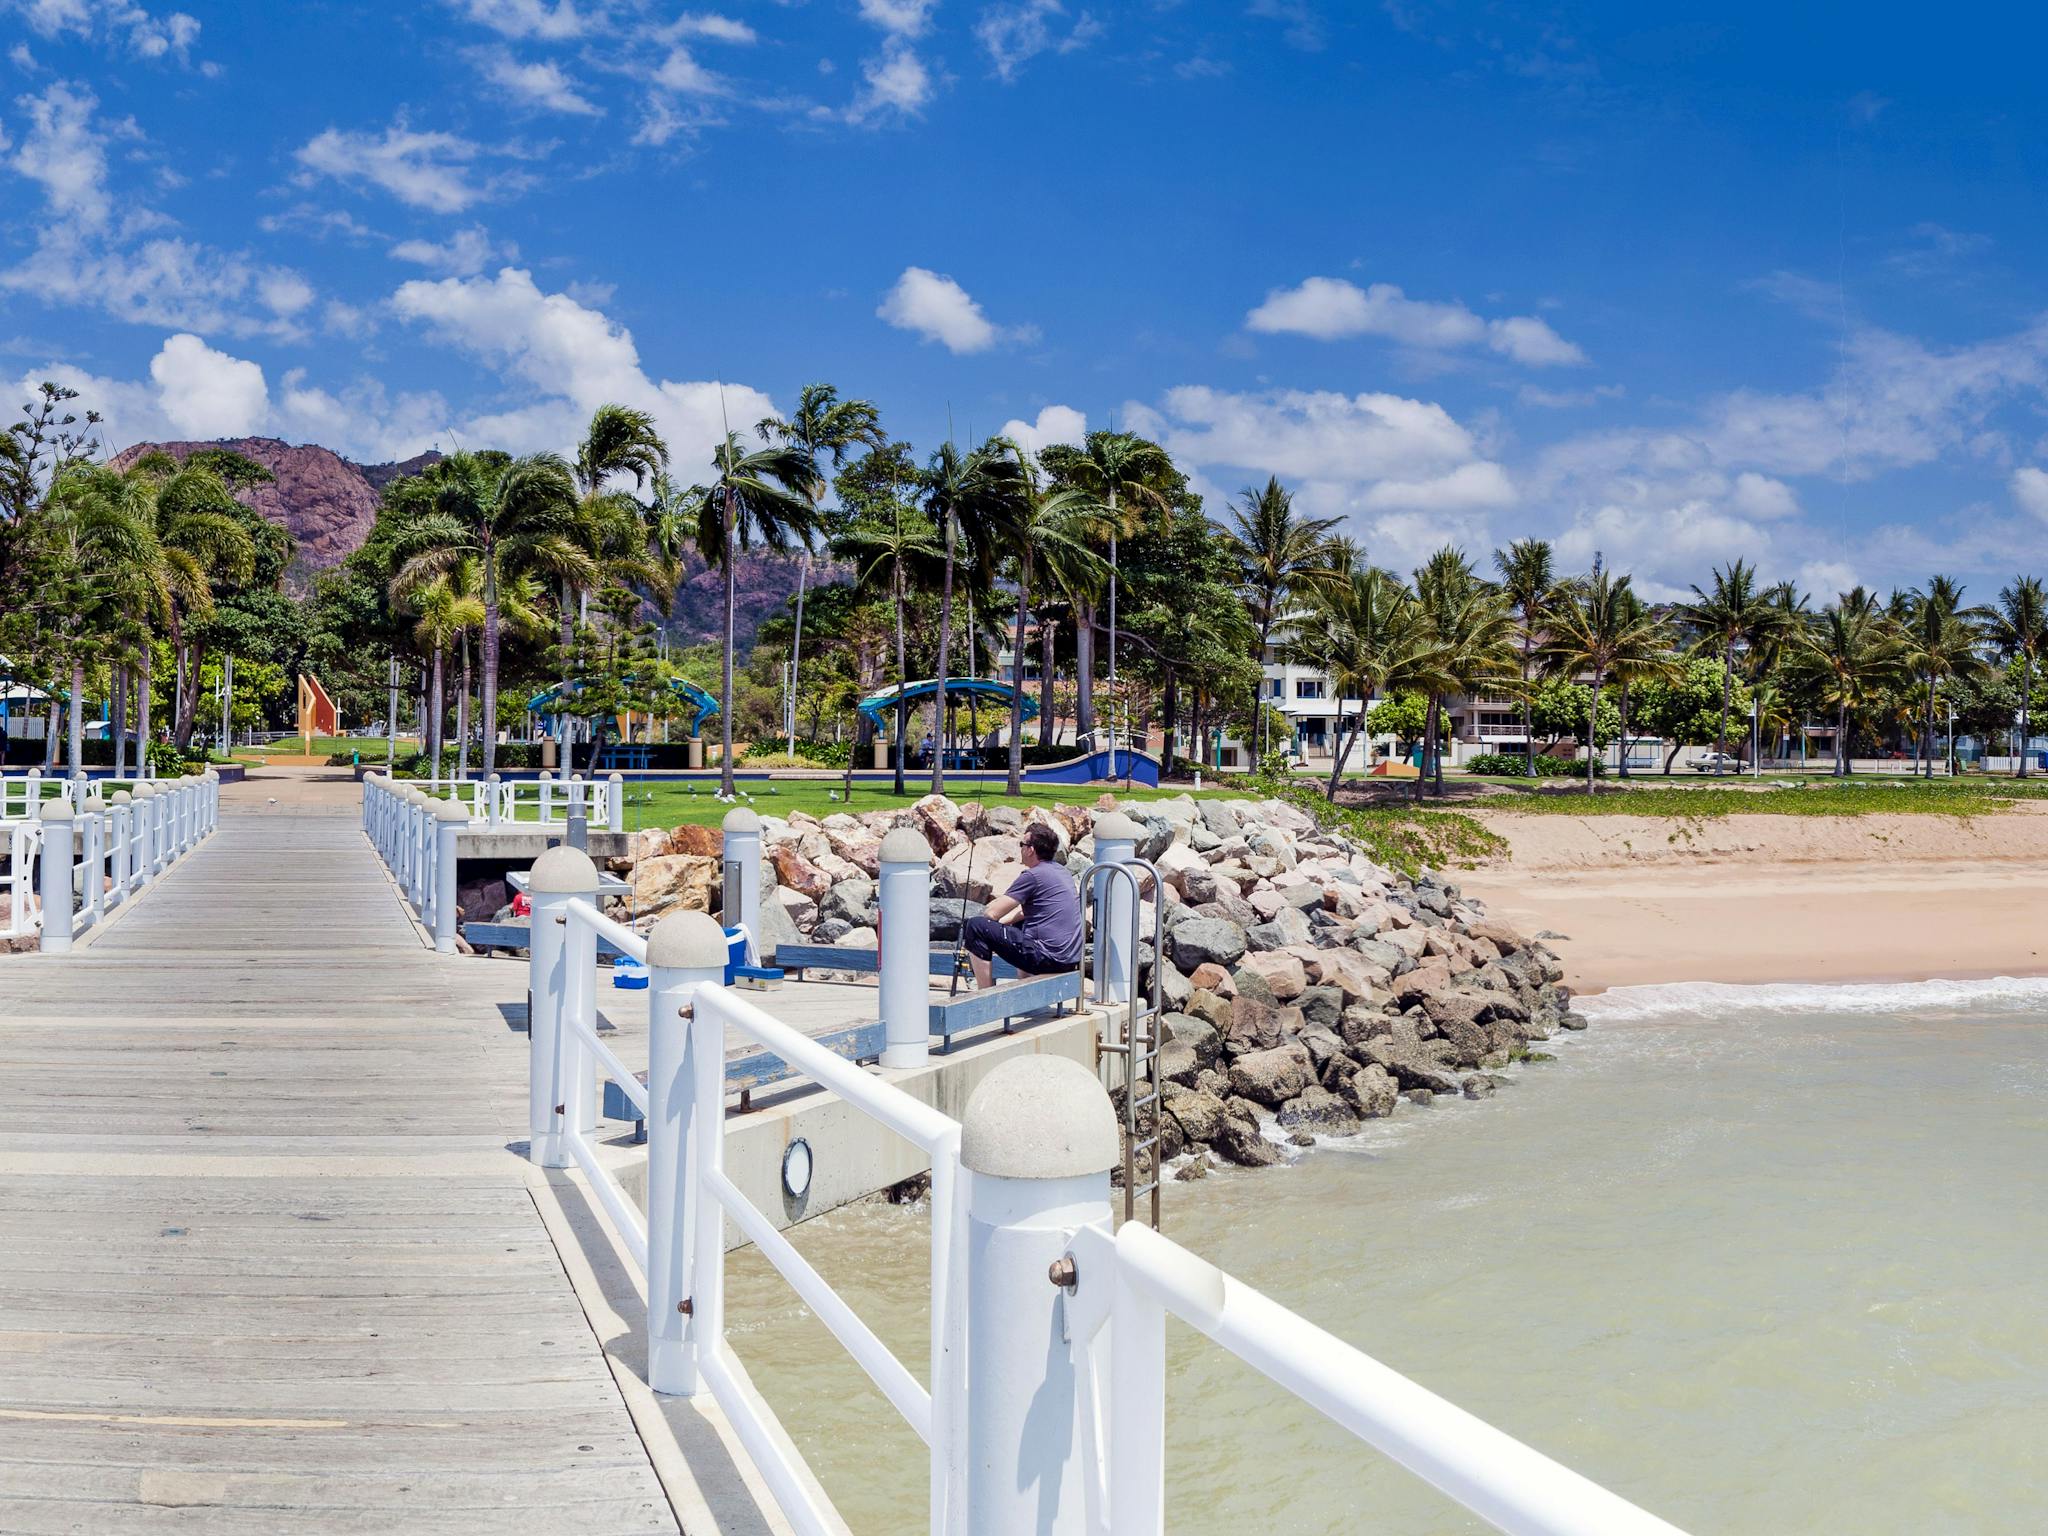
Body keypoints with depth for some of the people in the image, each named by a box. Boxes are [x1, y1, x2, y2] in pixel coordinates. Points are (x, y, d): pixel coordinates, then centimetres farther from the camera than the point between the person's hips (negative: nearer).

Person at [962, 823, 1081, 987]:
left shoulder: (1032, 876, -11)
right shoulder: (1062, 872, 17)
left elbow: (993, 913, -9)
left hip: (1049, 958, -10)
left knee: (976, 927, -7)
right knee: (1018, 924, 38)